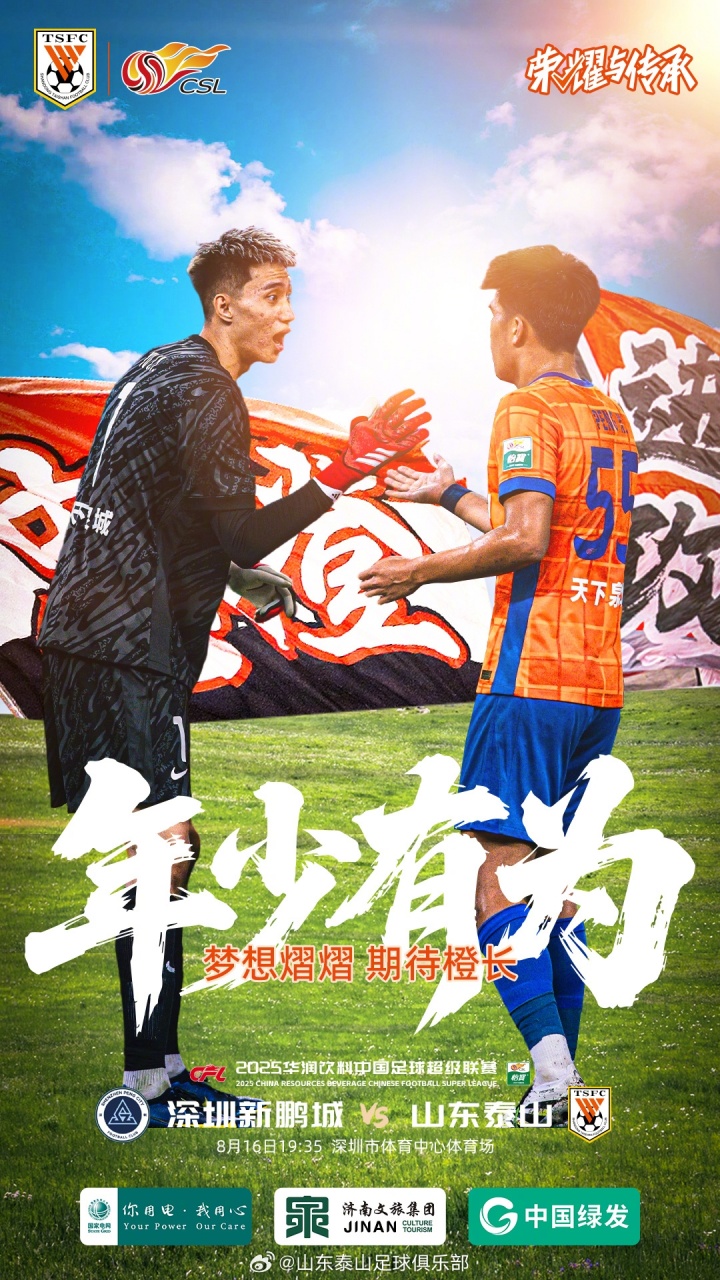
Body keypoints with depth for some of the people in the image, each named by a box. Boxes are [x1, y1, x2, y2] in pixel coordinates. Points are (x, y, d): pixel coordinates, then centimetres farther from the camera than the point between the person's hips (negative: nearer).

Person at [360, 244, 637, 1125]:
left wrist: (420, 571, -6)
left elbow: (524, 540, -19)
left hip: (532, 674, -8)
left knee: (500, 867, -6)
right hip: (600, 682, 8)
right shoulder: (612, 418, 19)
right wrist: (449, 495, 35)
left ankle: (547, 1046, -16)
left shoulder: (527, 408, -6)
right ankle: (560, 1069, 17)